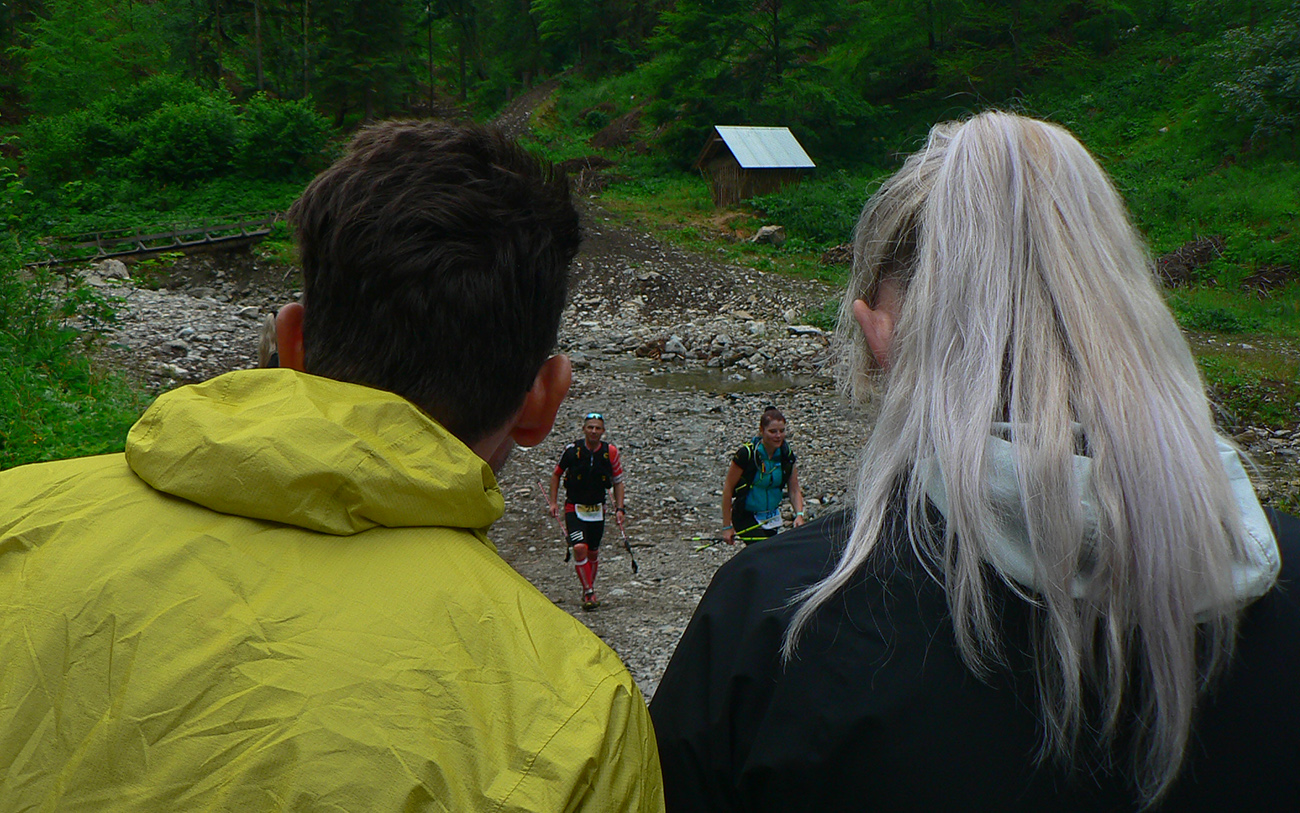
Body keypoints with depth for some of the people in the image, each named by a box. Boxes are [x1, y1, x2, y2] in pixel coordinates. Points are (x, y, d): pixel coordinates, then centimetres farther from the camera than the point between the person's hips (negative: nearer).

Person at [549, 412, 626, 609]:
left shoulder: (610, 452, -7)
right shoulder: (572, 450, -11)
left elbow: (618, 481, 4)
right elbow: (556, 474, 4)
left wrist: (619, 509, -3)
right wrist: (553, 502, -1)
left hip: (597, 509, 2)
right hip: (574, 507, -2)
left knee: (593, 553, 11)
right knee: (580, 548, -19)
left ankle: (589, 590, 31)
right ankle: (588, 592, -8)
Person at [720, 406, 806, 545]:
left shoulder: (787, 456, -6)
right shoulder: (746, 454, -20)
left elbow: (794, 491, -2)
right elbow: (728, 487, -15)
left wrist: (799, 515, -22)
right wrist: (727, 526, -15)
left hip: (772, 517, 6)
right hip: (745, 516, -6)